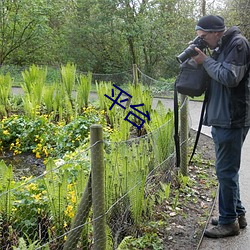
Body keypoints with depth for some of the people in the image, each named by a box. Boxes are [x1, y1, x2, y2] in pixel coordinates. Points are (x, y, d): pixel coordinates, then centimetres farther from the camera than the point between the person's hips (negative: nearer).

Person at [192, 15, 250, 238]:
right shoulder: (221, 47, 16)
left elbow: (230, 77, -21)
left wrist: (206, 61, -11)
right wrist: (203, 60, 4)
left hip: (232, 120, -10)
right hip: (222, 119, 10)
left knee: (226, 171, -3)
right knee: (228, 170, 16)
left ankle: (229, 221, 9)